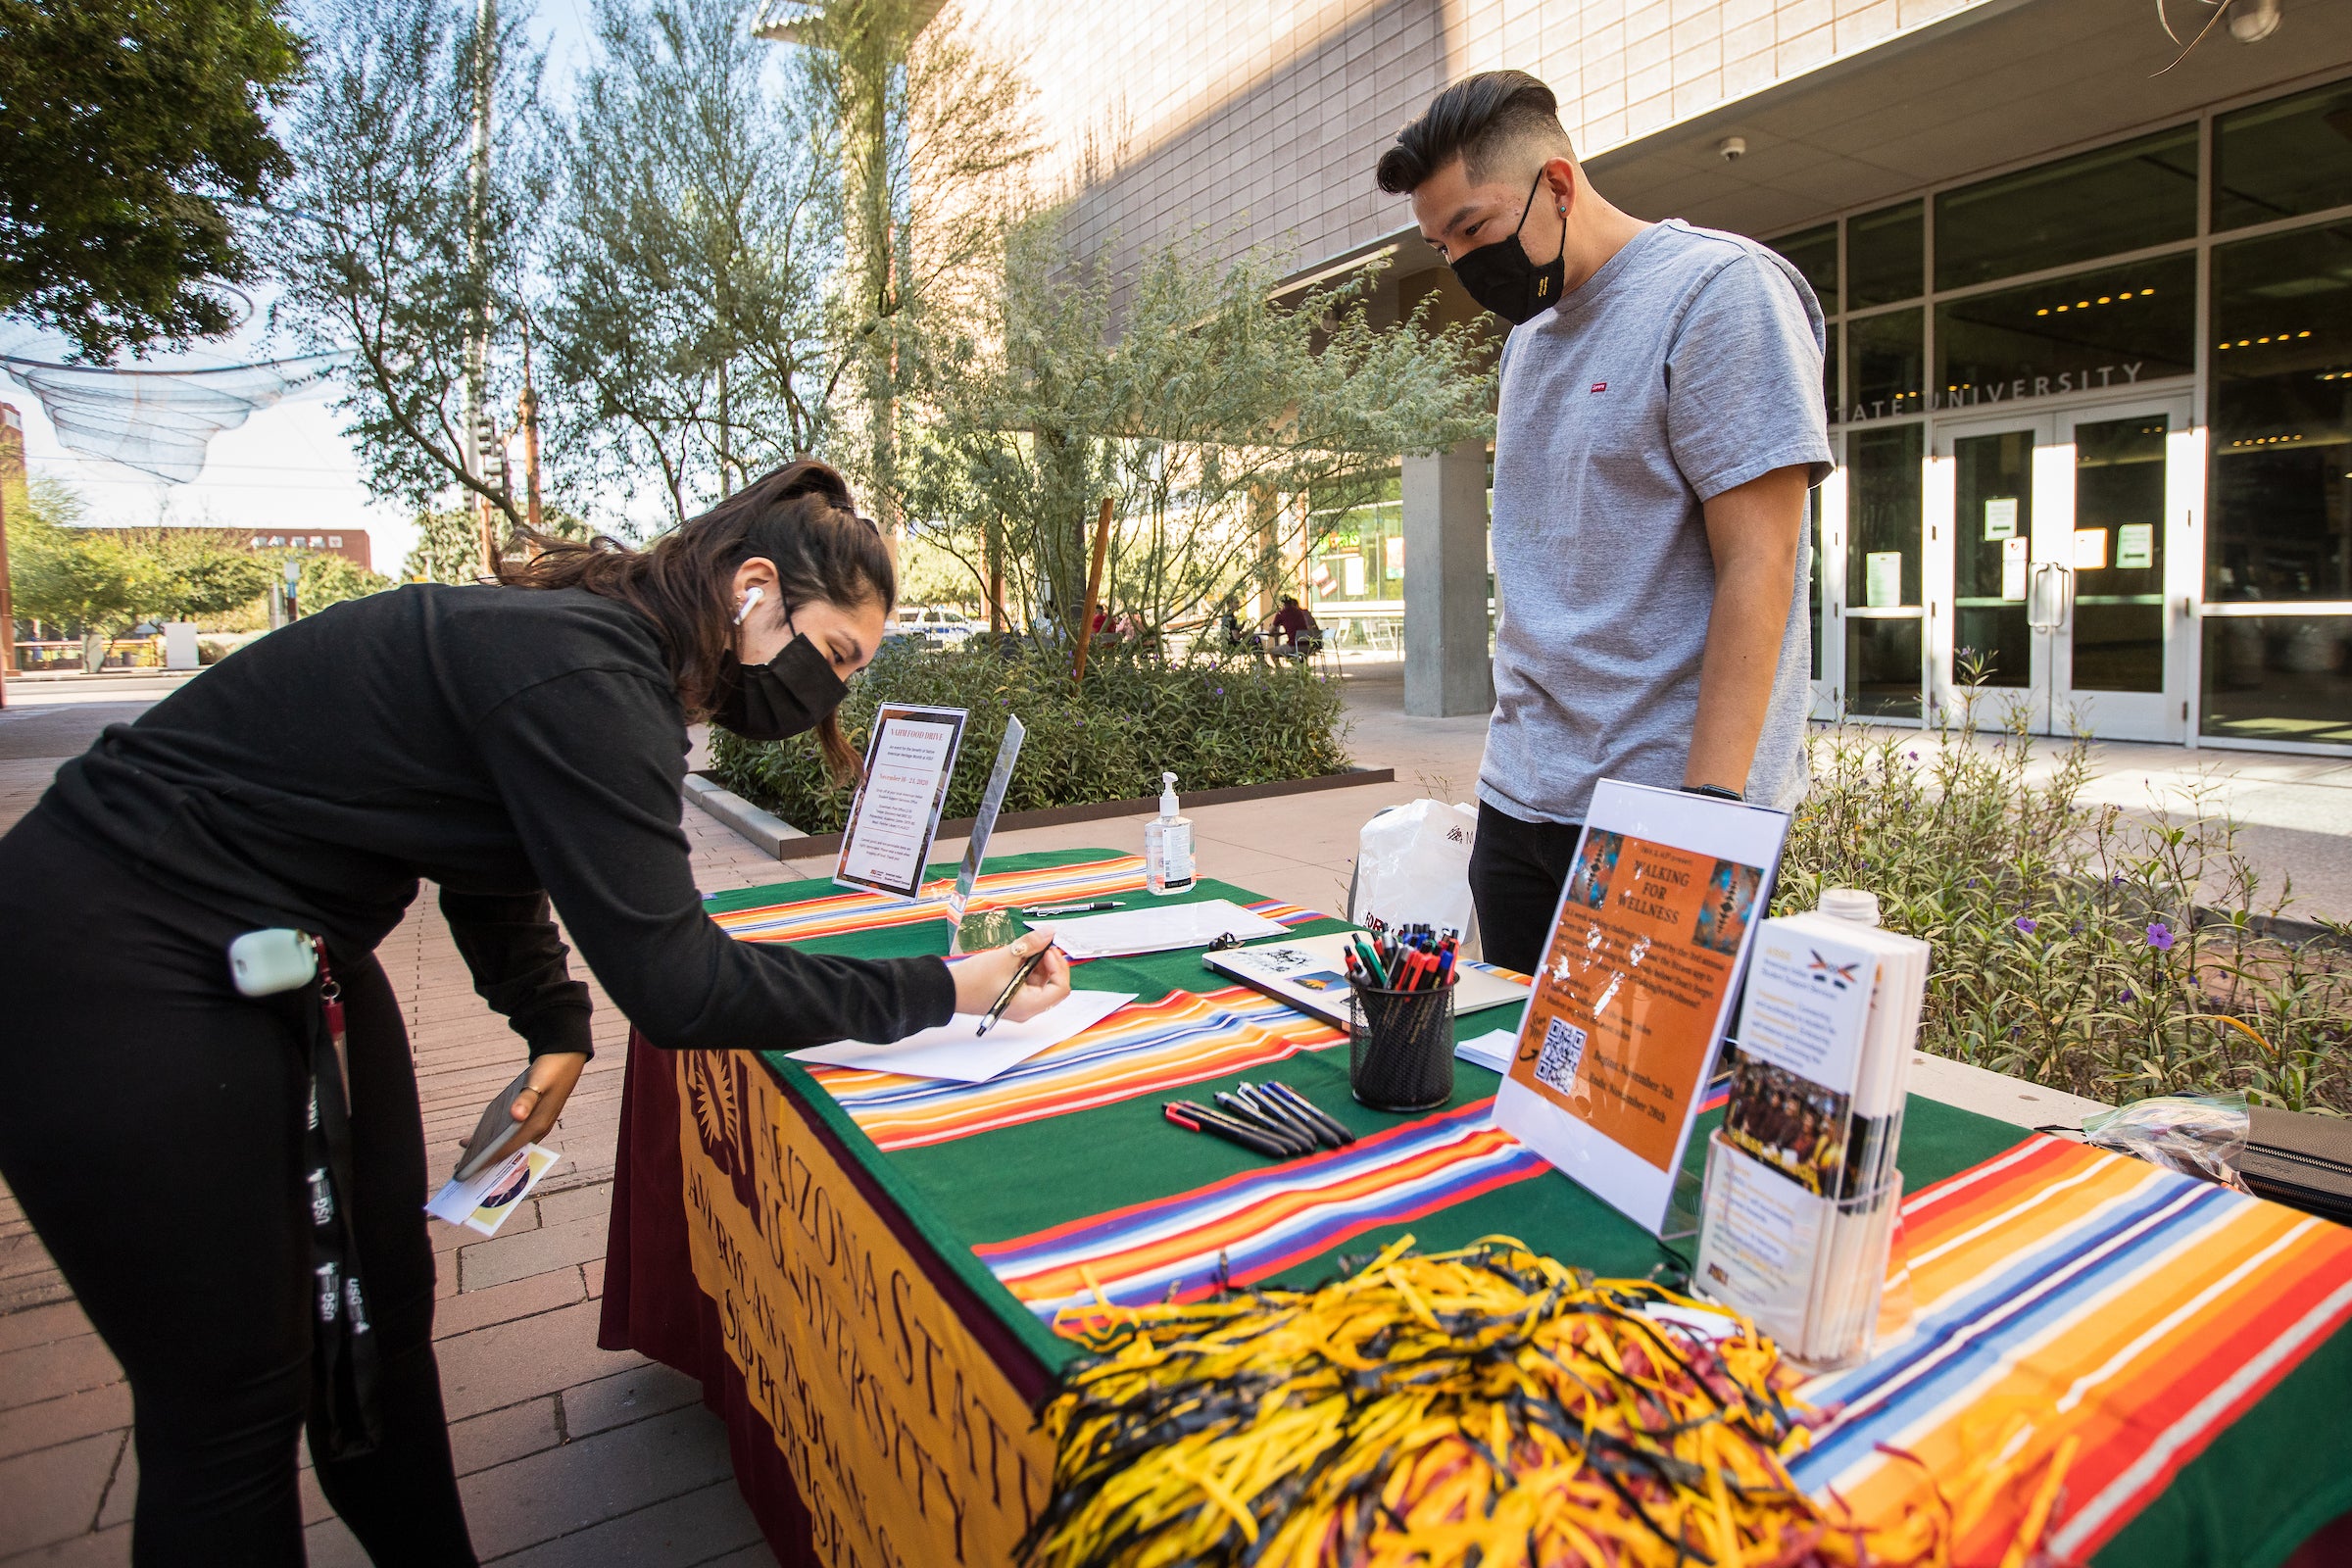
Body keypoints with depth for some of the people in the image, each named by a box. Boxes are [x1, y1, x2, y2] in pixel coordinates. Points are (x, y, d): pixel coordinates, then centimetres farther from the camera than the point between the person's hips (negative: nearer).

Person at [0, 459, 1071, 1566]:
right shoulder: (581, 674, -29)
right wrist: (939, 991, -23)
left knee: (381, 1306, 16)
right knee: (235, 1401, 2)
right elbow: (674, 985, -29)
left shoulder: (609, 657, 2)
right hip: (115, 968, -9)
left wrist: (555, 1023, 4)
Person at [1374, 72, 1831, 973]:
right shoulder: (1529, 331, 16)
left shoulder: (1717, 291, -7)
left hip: (1663, 806, -7)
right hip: (1517, 798, 7)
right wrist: (1511, 762, 11)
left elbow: (1757, 567, -14)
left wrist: (1707, 804, -20)